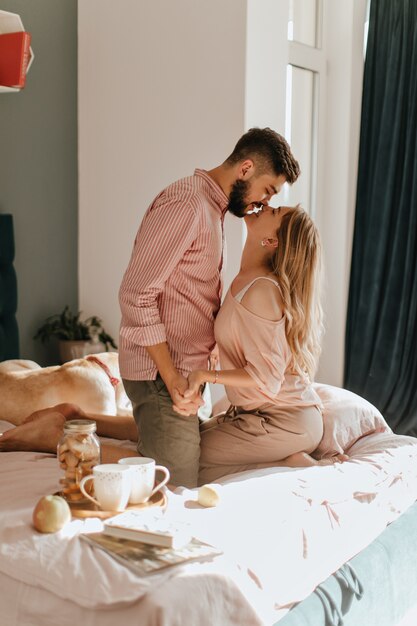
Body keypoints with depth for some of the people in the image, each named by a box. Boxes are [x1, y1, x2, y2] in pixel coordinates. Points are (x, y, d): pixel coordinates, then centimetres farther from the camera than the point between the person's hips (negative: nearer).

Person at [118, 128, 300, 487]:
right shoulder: (186, 204, -15)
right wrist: (173, 379, -21)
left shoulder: (213, 208, 18)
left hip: (187, 371, 10)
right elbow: (137, 295, -21)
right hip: (161, 375, -10)